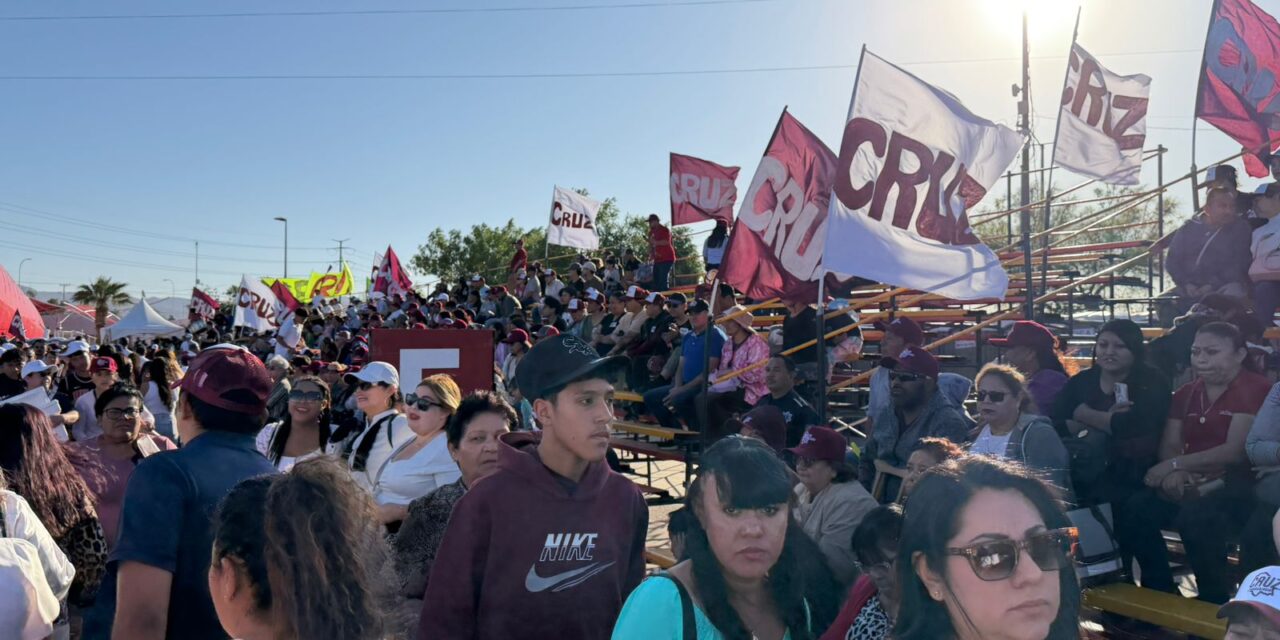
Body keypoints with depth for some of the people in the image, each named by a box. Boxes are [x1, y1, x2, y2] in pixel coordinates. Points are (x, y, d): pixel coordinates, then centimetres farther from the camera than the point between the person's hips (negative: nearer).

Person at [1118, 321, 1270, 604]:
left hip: (1237, 484, -6)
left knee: (1194, 518, -36)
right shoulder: (1186, 393, 13)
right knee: (1133, 512, -18)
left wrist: (1175, 465, -15)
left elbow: (1236, 452, -17)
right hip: (1191, 484, 6)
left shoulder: (1255, 389, -8)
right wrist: (1173, 473, -16)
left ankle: (1215, 604, -12)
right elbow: (1169, 446, 7)